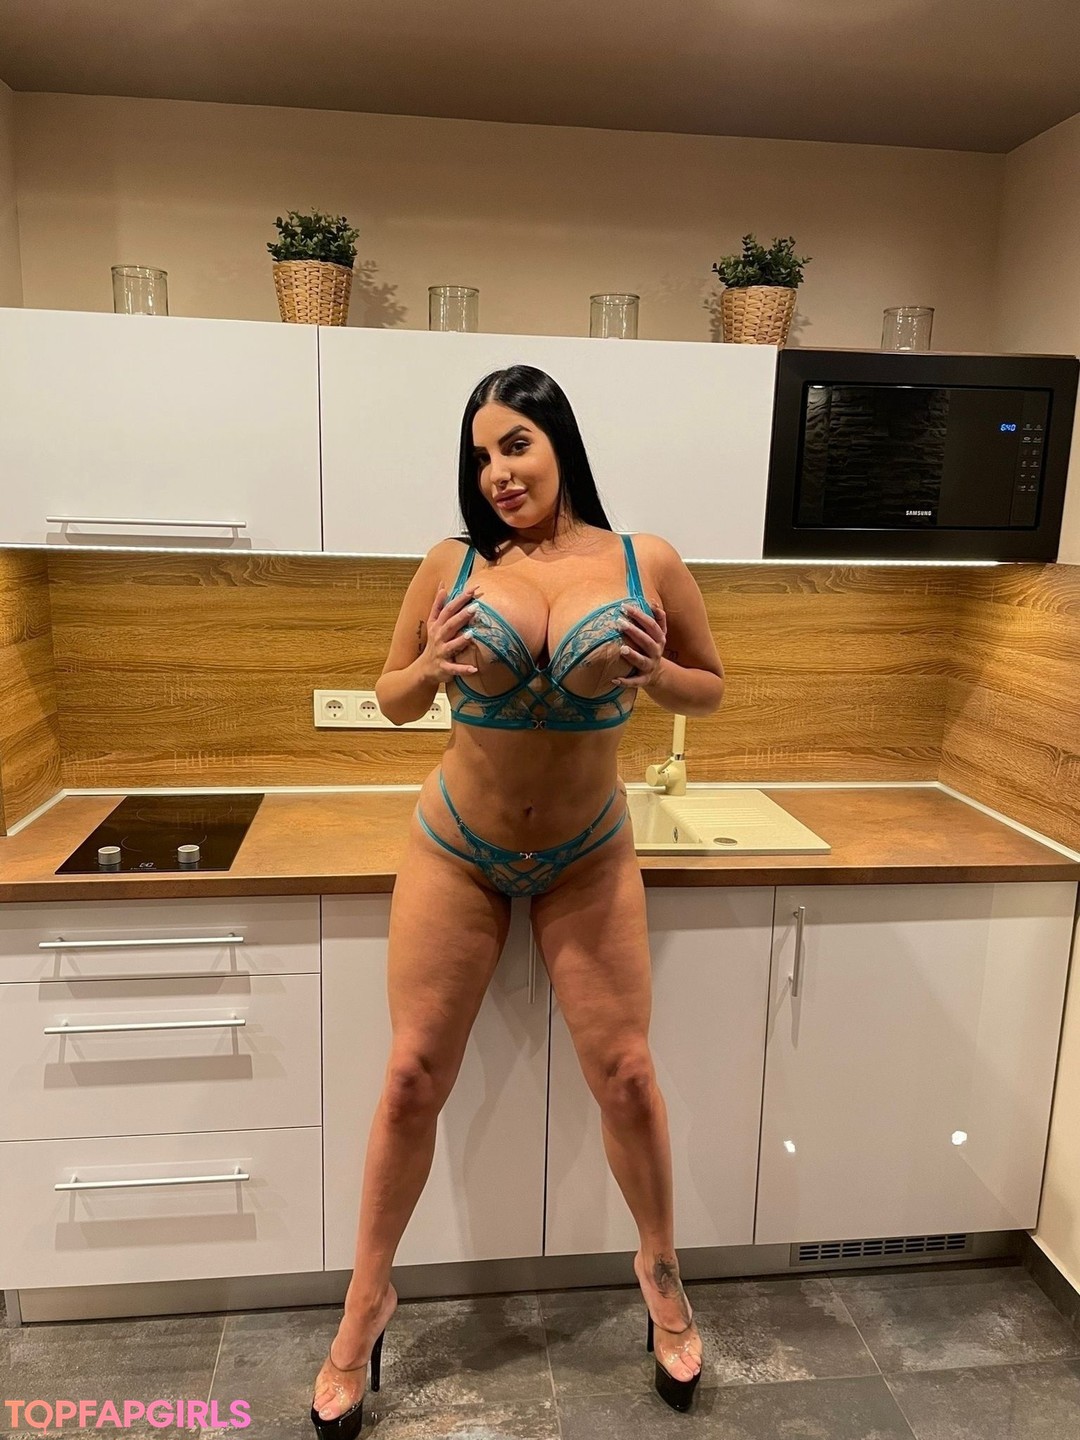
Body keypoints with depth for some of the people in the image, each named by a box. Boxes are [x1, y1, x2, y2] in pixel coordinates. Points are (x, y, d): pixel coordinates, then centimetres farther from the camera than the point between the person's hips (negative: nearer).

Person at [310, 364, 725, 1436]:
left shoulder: (648, 564, -7)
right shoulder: (452, 567, -7)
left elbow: (711, 690, 4)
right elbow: (391, 701, 4)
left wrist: (652, 674, -17)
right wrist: (432, 668, -18)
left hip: (588, 858, 0)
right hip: (456, 851, 0)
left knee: (625, 1075, 7)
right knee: (413, 1078, 5)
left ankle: (661, 1271, 37)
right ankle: (367, 1300, 30)